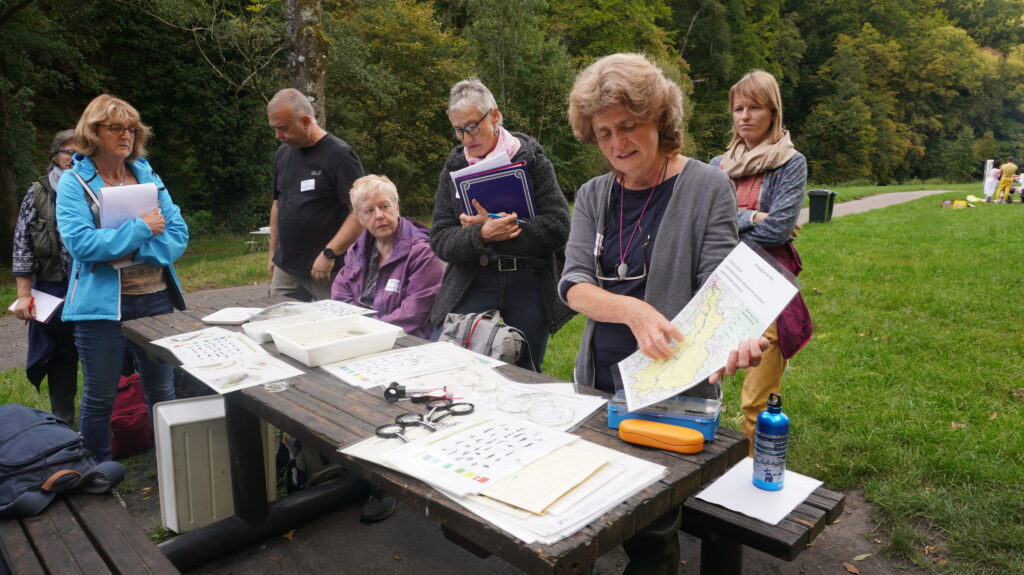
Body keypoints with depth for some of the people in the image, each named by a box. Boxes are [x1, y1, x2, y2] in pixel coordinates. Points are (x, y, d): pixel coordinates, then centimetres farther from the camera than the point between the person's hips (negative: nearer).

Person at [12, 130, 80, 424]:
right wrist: (24, 294, -5)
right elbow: (22, 244, 1)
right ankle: (63, 422, 26)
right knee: (60, 355, 11)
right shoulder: (38, 193, 2)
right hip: (53, 288, 0)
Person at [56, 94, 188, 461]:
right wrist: (141, 229, -15)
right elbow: (79, 242, -17)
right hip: (102, 304, -4)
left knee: (162, 390, 14)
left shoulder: (148, 176, 7)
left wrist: (134, 252, -13)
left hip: (156, 298, 4)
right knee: (100, 398, 9)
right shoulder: (74, 182, -4)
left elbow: (178, 236, 0)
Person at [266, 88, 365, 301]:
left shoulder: (339, 154, -10)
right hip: (285, 269, 7)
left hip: (329, 271, -6)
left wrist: (329, 254, -20)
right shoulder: (283, 153, 12)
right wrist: (272, 252, 19)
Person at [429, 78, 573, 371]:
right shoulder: (454, 167, 6)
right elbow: (440, 241, -1)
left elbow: (558, 227, -11)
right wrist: (482, 235, -20)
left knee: (525, 374, 10)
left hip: (529, 283, -1)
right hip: (471, 282, 2)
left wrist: (492, 230, -18)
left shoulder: (530, 158, 0)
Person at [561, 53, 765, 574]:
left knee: (649, 524, 4)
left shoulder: (707, 187, -6)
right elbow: (573, 284, -8)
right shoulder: (593, 196, 5)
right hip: (600, 378, 4)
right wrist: (633, 310, -27)